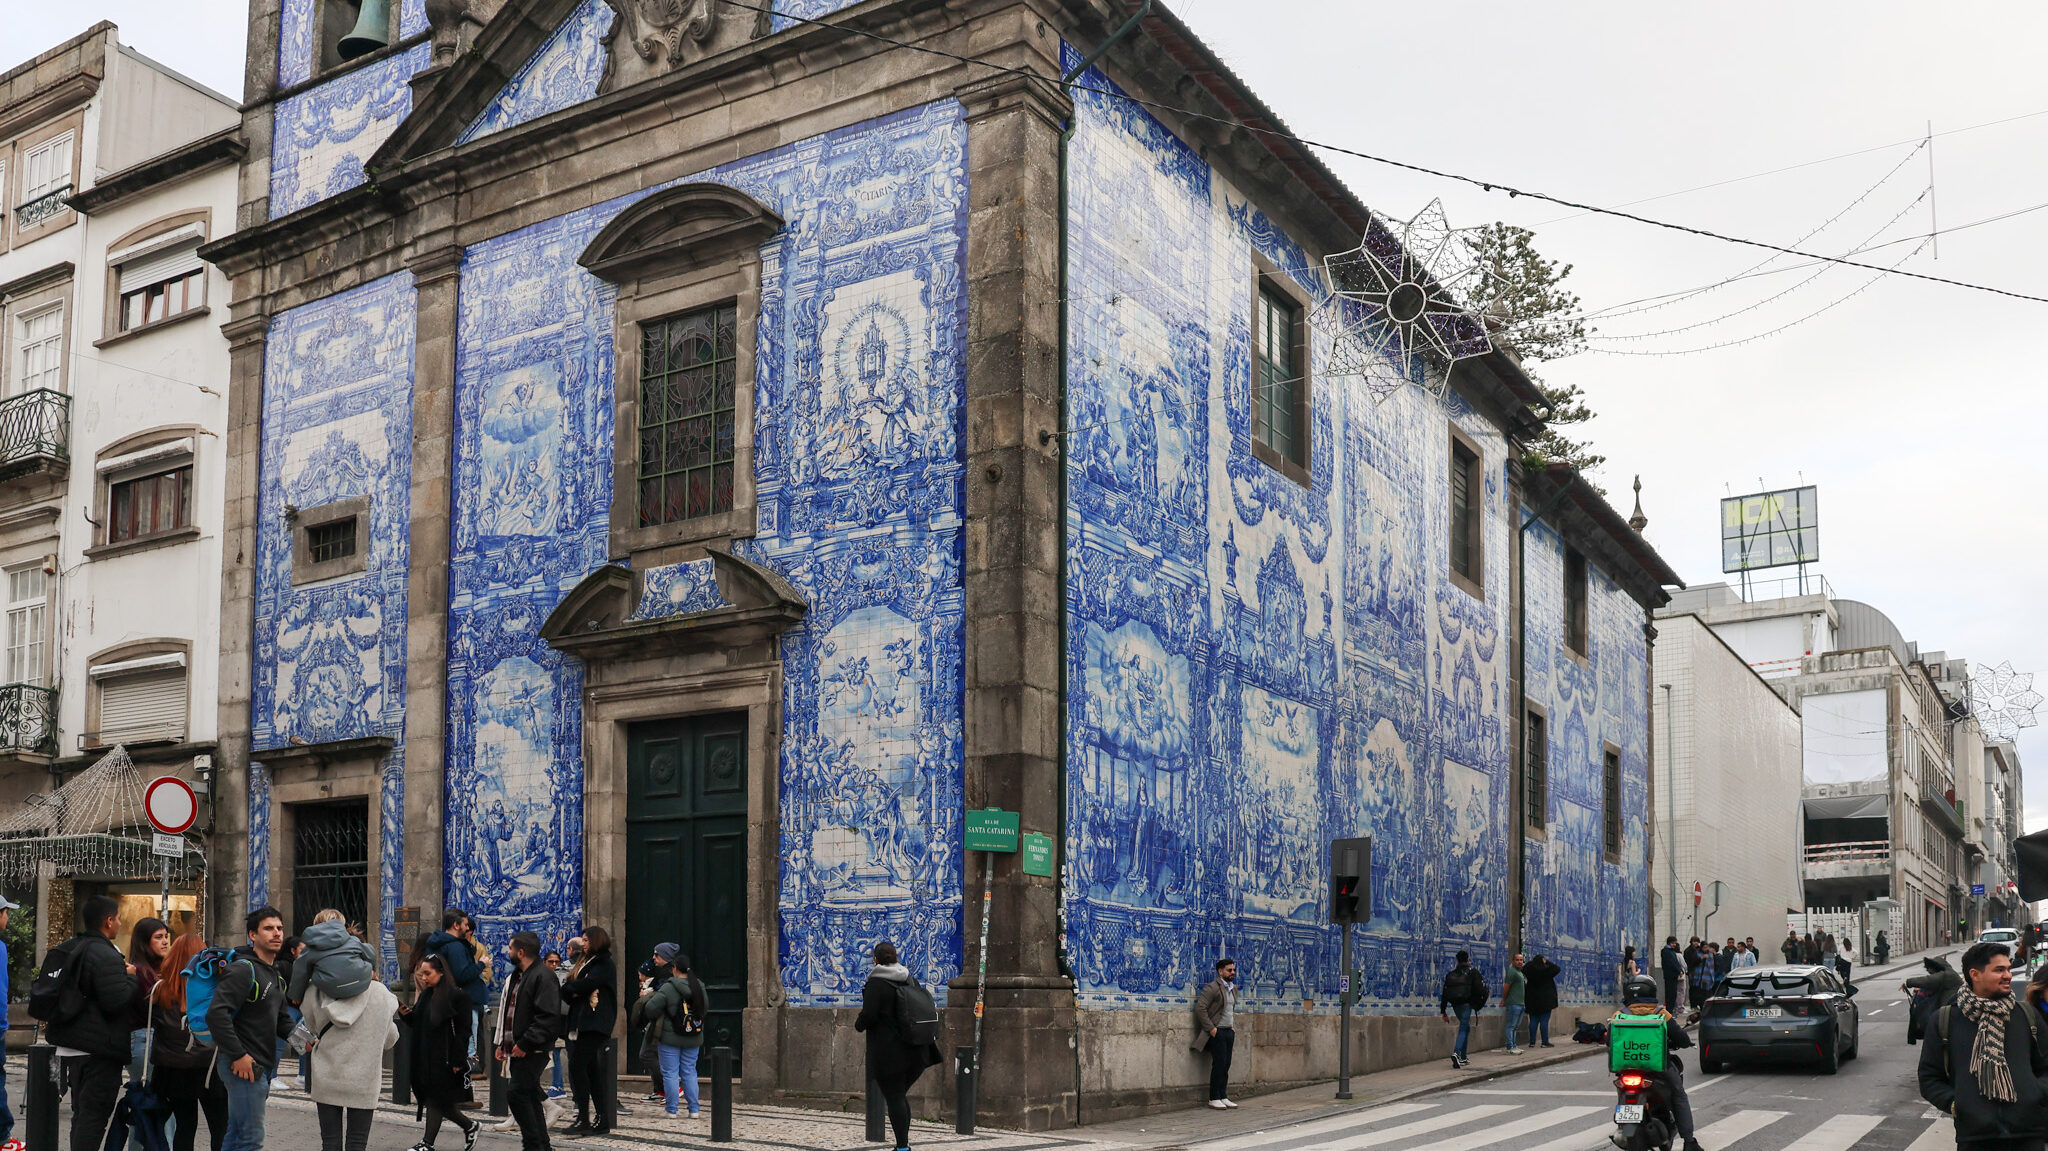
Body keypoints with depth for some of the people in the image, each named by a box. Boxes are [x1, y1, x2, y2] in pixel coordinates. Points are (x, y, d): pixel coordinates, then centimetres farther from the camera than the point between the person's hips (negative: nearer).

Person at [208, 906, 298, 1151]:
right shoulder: (243, 969, -14)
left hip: (263, 1065, 10)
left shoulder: (274, 974, 18)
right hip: (243, 1065, -10)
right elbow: (216, 1014, -24)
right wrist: (238, 1055, -23)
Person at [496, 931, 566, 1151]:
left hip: (532, 1051, -10)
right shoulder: (517, 977, 18)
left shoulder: (543, 977, -14)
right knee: (530, 1096, 12)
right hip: (518, 1050, 10)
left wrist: (525, 1044, -22)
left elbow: (549, 1017, -22)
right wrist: (503, 1043, 17)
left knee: (518, 1095, -14)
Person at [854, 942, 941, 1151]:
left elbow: (868, 1014, -18)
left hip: (888, 1051, -7)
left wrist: (859, 1025, 2)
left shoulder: (876, 983, -11)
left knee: (894, 1098, -2)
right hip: (914, 1052, 7)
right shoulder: (909, 980, 10)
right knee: (900, 1095, 17)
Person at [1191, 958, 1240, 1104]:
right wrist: (1210, 1028, -17)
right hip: (1217, 1032, -8)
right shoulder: (1212, 988, -11)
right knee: (1219, 1064, -7)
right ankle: (1214, 1098, -1)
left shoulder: (1233, 988, 16)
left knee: (1226, 1065, 7)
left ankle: (1223, 1097, 13)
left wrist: (1233, 1026, 16)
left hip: (1229, 1031, 8)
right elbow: (1200, 1007, -18)